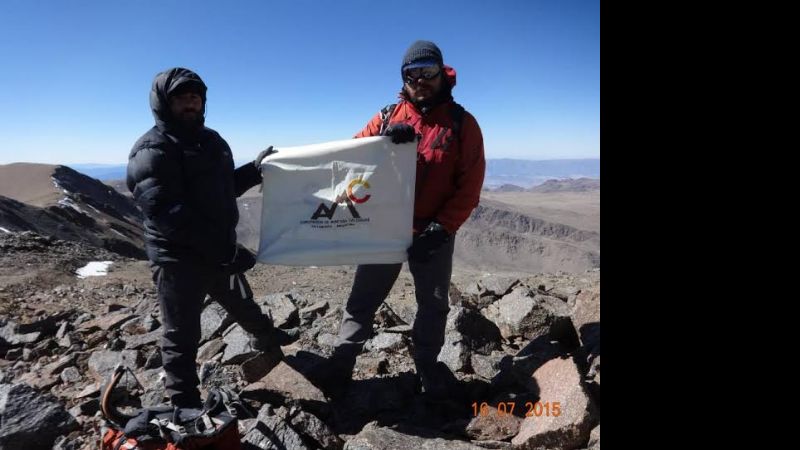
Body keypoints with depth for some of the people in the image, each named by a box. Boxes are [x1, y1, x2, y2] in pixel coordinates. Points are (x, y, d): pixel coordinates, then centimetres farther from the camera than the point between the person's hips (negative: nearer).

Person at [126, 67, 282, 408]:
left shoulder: (211, 140, 12)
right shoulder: (152, 151, -14)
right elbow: (167, 211, -26)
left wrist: (255, 169, 5)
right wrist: (223, 248, -33)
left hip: (219, 250, 7)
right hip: (178, 258, -7)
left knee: (244, 307, 25)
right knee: (181, 338, 3)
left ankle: (268, 347, 51)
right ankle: (186, 409, 17)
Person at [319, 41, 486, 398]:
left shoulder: (462, 123, -3)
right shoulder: (388, 116, 3)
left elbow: (469, 186, -8)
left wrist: (441, 227, -17)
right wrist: (384, 139, -22)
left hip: (433, 233, 0)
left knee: (433, 303, 14)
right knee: (363, 298, 7)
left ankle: (427, 364, 33)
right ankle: (341, 360, 21)